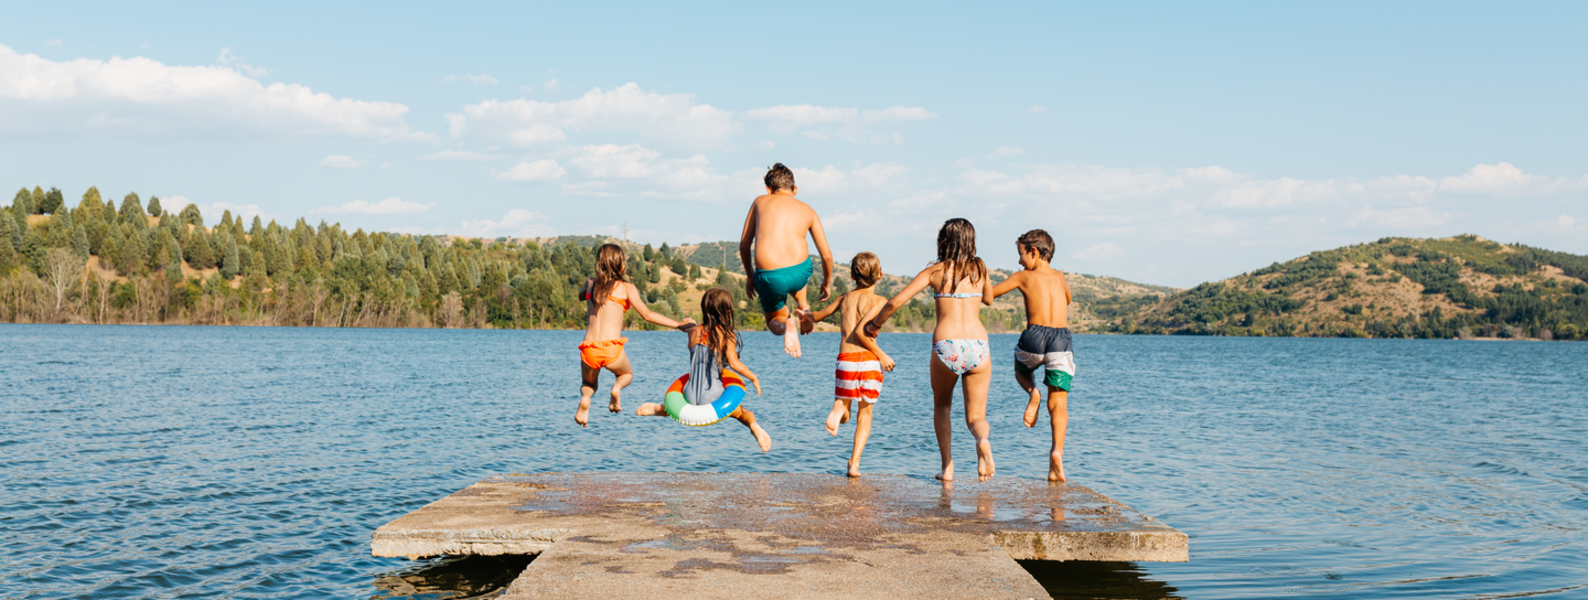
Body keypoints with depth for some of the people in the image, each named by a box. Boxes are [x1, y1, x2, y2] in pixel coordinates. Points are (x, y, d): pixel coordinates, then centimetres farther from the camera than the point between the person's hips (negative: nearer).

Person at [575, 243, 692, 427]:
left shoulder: (590, 283, 13)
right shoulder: (626, 288, 2)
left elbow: (581, 296, 36)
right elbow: (647, 315, 2)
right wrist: (678, 324, 10)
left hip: (589, 349, 2)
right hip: (612, 349, -2)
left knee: (588, 384, 31)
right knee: (627, 374, 32)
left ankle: (585, 397, -7)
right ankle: (617, 388, -4)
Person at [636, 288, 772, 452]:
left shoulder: (694, 332, 3)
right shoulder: (727, 335, -8)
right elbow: (734, 363, -17)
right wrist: (754, 378, -6)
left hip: (691, 395, 4)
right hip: (712, 396, -4)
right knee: (744, 413, 16)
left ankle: (660, 408, 12)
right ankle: (754, 426, -19)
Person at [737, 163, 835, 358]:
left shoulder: (760, 202, 15)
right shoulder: (807, 210, 16)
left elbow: (744, 245, 16)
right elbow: (826, 255, 15)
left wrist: (749, 276, 30)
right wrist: (827, 283, 32)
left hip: (769, 277, -2)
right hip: (800, 271, 2)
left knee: (774, 322, 25)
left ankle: (787, 324, -13)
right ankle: (804, 308, 14)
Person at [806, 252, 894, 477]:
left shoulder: (845, 298, 13)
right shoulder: (879, 301, -1)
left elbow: (816, 316, 27)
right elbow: (860, 330, -15)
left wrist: (806, 316, 50)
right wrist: (881, 355, -6)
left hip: (845, 360, 2)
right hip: (869, 361, -2)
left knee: (844, 408, 21)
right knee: (864, 414, 16)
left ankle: (838, 410, -18)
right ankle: (854, 463, 1)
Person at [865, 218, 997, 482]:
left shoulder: (935, 271, 7)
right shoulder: (979, 268, 12)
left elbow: (896, 301, 2)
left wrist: (874, 325, 18)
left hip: (945, 348, -1)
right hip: (977, 347, 1)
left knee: (941, 406, 25)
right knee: (976, 416, 11)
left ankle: (947, 467, 13)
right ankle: (983, 440, -26)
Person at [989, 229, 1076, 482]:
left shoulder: (1023, 277, 7)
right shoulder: (1060, 277, 18)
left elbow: (989, 294, 14)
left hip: (1034, 337, -2)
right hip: (1061, 337, 2)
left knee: (1021, 371, 32)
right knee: (1058, 402, 2)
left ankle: (1032, 392, -2)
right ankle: (1057, 452, -18)